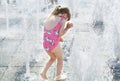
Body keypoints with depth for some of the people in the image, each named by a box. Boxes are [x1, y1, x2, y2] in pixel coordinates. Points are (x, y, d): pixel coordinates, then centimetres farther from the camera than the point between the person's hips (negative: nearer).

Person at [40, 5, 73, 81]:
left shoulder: (49, 18, 13)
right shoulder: (62, 20, -6)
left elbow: (49, 32, 15)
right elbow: (60, 34, -12)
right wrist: (67, 28, 1)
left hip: (45, 44, 6)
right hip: (54, 44, -6)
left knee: (53, 58, 31)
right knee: (60, 58, 24)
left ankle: (44, 72, 18)